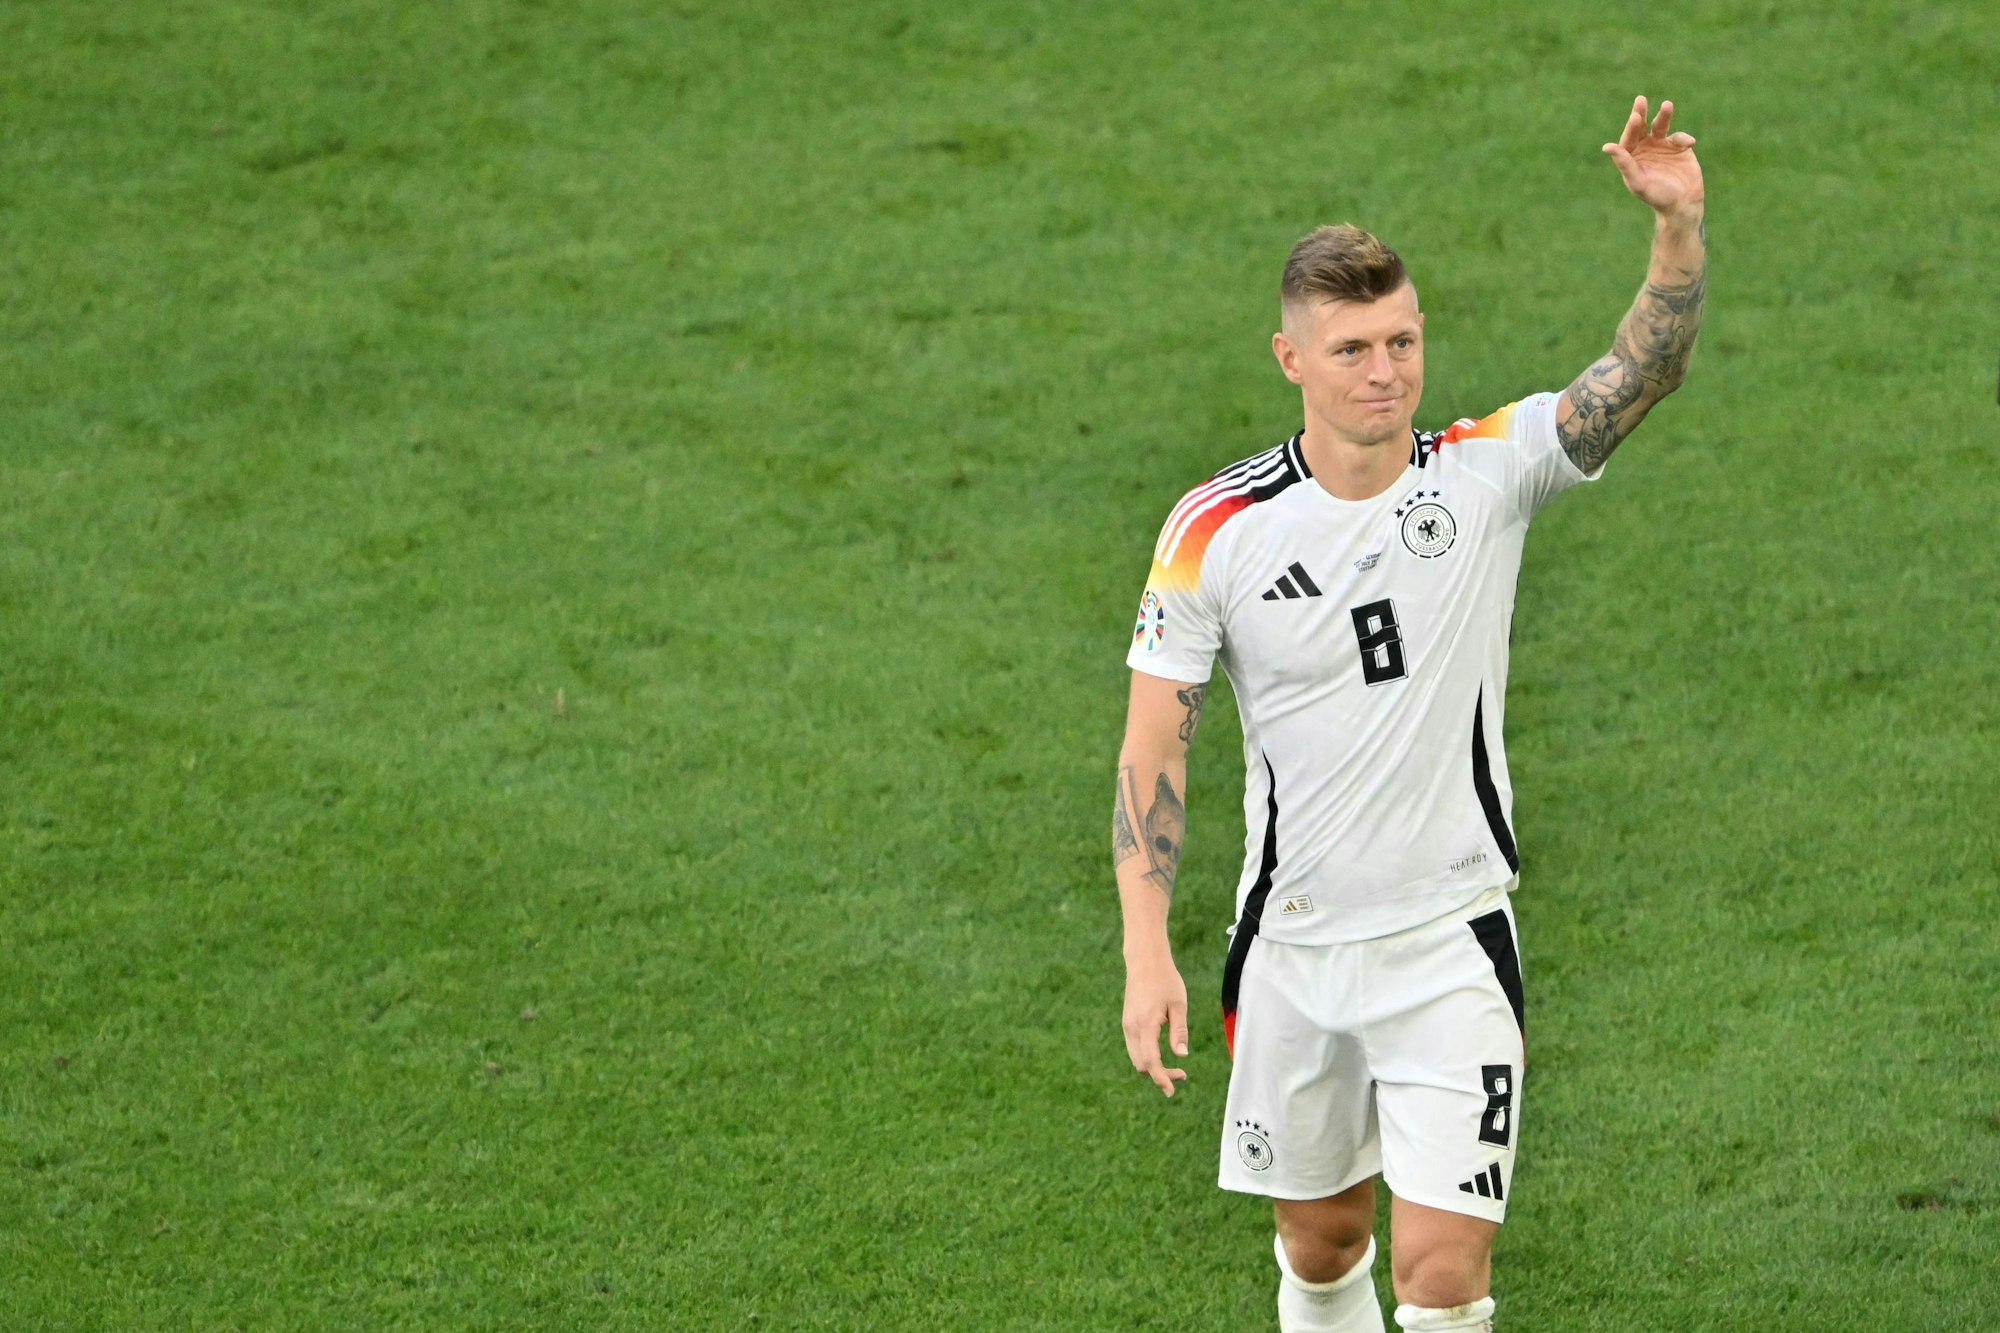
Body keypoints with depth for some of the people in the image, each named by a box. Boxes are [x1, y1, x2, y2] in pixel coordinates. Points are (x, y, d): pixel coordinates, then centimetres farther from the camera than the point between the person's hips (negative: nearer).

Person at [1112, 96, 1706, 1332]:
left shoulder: (1486, 471, -7)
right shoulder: (1219, 527, -7)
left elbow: (1644, 373, -19)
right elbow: (1155, 744, -4)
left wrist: (1679, 224, -37)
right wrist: (1147, 950, -11)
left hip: (1452, 941, -1)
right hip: (1293, 944, 1)